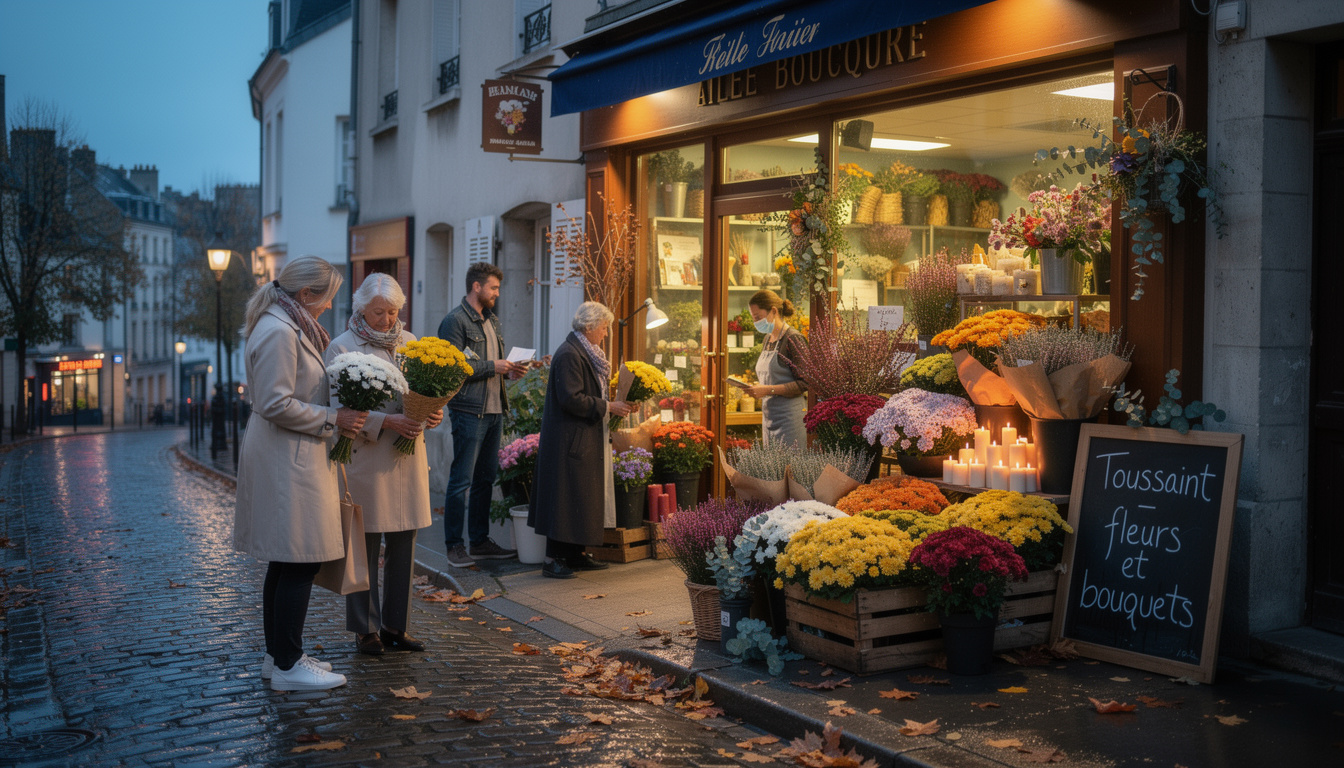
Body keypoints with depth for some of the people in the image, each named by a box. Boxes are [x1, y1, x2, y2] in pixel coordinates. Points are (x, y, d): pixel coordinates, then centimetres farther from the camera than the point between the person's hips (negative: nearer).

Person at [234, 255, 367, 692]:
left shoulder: (289, 327, 17)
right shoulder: (278, 332, -17)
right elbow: (277, 404, -22)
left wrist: (336, 415, 13)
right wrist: (333, 419, -14)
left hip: (290, 458, 11)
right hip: (286, 462, -11)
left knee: (286, 565, 15)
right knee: (298, 563, -6)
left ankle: (277, 655, 23)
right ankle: (287, 666, 0)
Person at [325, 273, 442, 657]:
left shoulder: (409, 342, 13)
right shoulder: (342, 347, -3)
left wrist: (434, 412, -7)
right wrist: (387, 422, -21)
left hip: (407, 457, 5)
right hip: (366, 457, -5)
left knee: (403, 545, 7)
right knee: (366, 547, 1)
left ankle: (396, 626, 18)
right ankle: (366, 629, 12)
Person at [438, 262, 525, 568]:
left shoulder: (491, 319, 19)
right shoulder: (455, 321, -9)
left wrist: (509, 368, 7)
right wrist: (492, 367, -15)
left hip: (494, 410, 9)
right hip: (469, 411, -9)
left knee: (485, 478, 13)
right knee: (462, 480, -4)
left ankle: (480, 540, 21)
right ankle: (454, 545, 3)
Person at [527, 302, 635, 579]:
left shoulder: (584, 353, 16)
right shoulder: (569, 355, -17)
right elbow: (571, 398, -24)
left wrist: (613, 405, 9)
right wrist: (607, 407, -18)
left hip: (585, 440, 11)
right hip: (570, 440, -11)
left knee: (583, 498, 12)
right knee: (567, 498, -8)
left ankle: (575, 555, 18)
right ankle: (553, 560, -3)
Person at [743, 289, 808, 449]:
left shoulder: (793, 339, -11)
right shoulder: (767, 340, 15)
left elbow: (804, 383, -14)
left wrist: (769, 390, -19)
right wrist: (757, 389, 4)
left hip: (789, 417, -8)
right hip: (769, 416, 8)